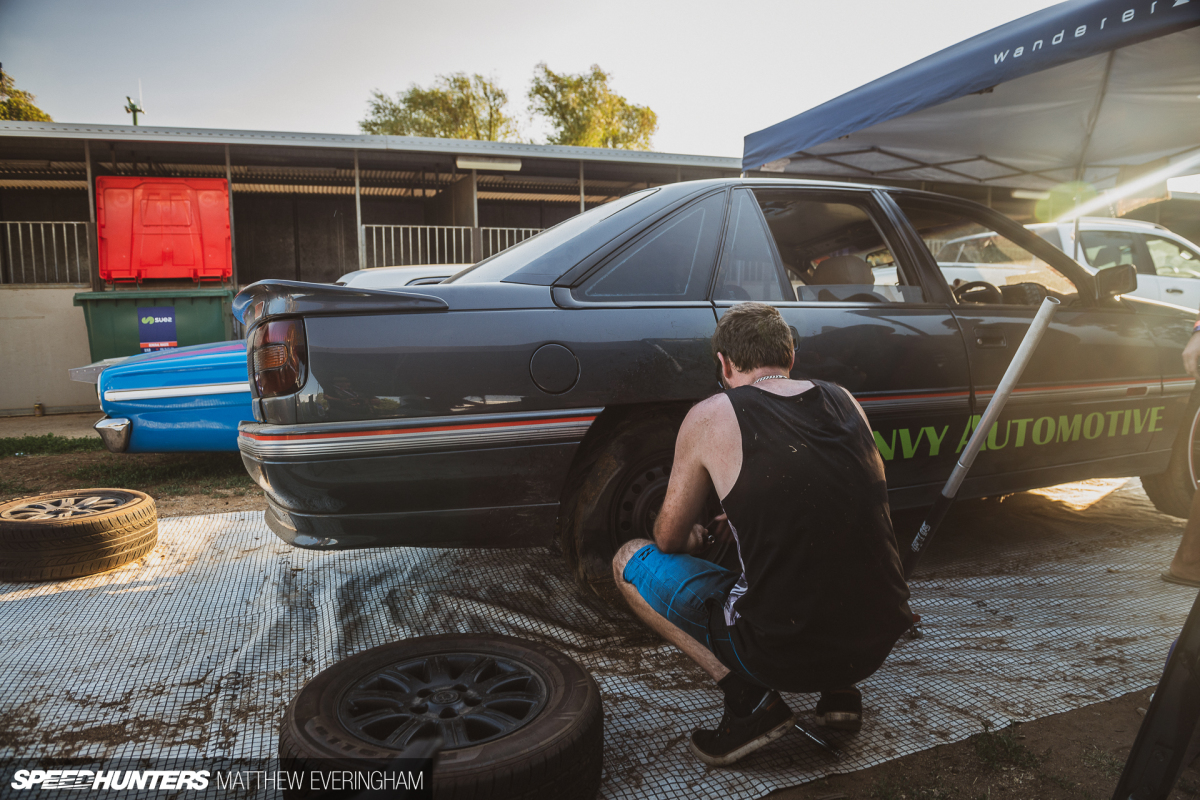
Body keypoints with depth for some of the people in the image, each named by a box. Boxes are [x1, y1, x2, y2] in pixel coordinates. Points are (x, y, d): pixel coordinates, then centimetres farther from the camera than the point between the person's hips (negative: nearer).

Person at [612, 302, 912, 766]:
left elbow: (669, 539, 5)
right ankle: (840, 692, 19)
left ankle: (751, 697, 1)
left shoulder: (711, 417, -6)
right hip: (879, 643, 6)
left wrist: (696, 538, 29)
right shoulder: (843, 402, 7)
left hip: (783, 654, -5)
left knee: (630, 562, 11)